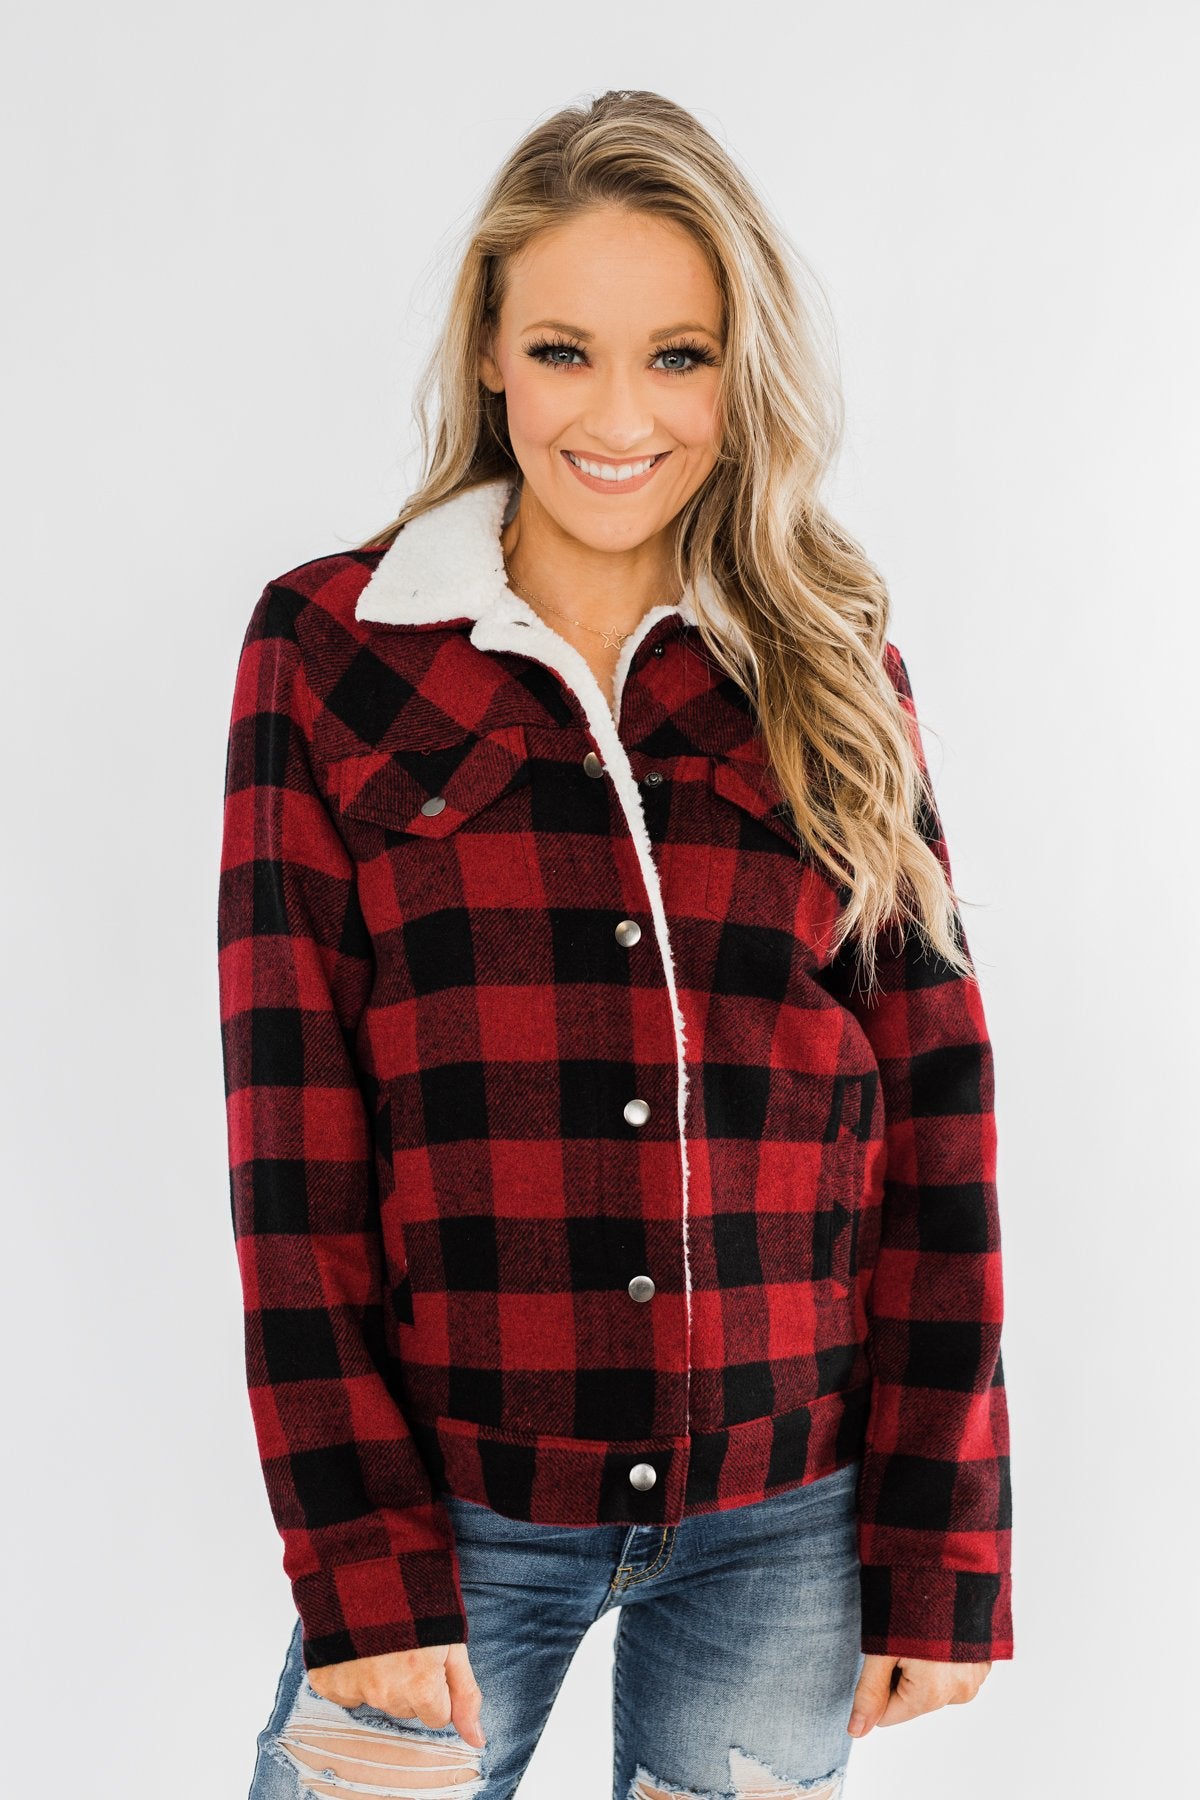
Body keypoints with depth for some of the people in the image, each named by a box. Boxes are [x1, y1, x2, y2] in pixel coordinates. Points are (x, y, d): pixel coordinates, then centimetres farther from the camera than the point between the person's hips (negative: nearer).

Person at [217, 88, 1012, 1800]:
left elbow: (934, 1095, 2)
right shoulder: (329, 648, -1)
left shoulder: (834, 670, 3)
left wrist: (942, 1552, -1)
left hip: (786, 1524, 2)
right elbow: (291, 1112, -5)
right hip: (449, 1499, -1)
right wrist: (359, 1563, -9)